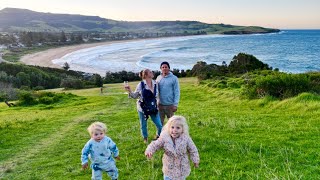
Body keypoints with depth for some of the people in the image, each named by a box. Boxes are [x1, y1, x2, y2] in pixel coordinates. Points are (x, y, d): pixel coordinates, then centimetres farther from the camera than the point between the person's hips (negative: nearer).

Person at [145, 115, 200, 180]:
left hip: (182, 167, 0)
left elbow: (193, 150, -6)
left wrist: (195, 161, 0)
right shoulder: (164, 138, -20)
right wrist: (149, 151, -33)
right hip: (169, 167, 0)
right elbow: (155, 145, -14)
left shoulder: (186, 139, -20)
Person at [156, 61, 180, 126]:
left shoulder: (174, 78, -5)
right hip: (160, 104, 3)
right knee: (160, 122, 10)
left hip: (170, 105, -3)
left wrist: (175, 104, -12)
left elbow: (176, 92, -7)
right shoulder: (158, 78, 6)